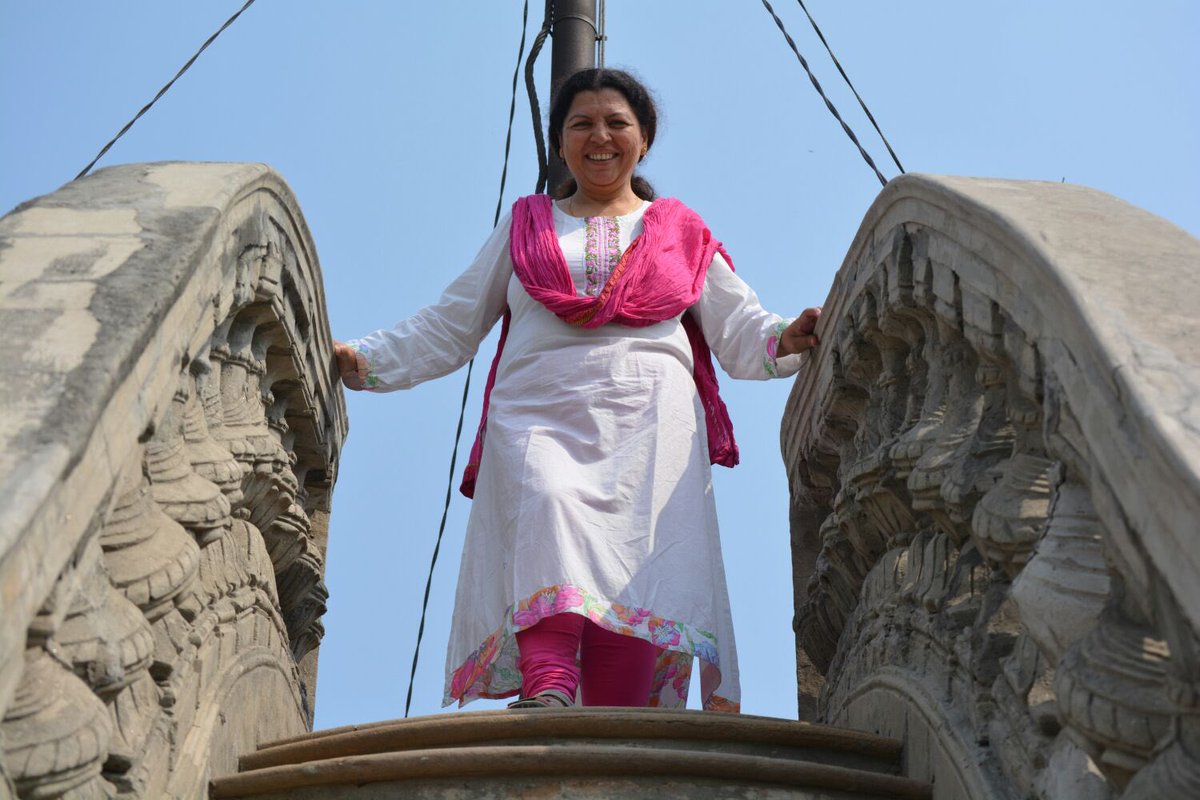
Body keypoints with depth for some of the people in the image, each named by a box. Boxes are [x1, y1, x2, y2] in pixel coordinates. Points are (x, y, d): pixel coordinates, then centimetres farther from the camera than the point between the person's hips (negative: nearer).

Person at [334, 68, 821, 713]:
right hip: (537, 416, 0)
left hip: (649, 422, 0)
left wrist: (793, 337, -4)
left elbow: (741, 334, 18)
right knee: (546, 508, -33)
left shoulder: (681, 232, 26)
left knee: (638, 558, -24)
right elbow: (447, 326, 24)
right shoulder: (524, 226, 28)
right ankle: (549, 689, -49)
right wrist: (361, 360, 11)